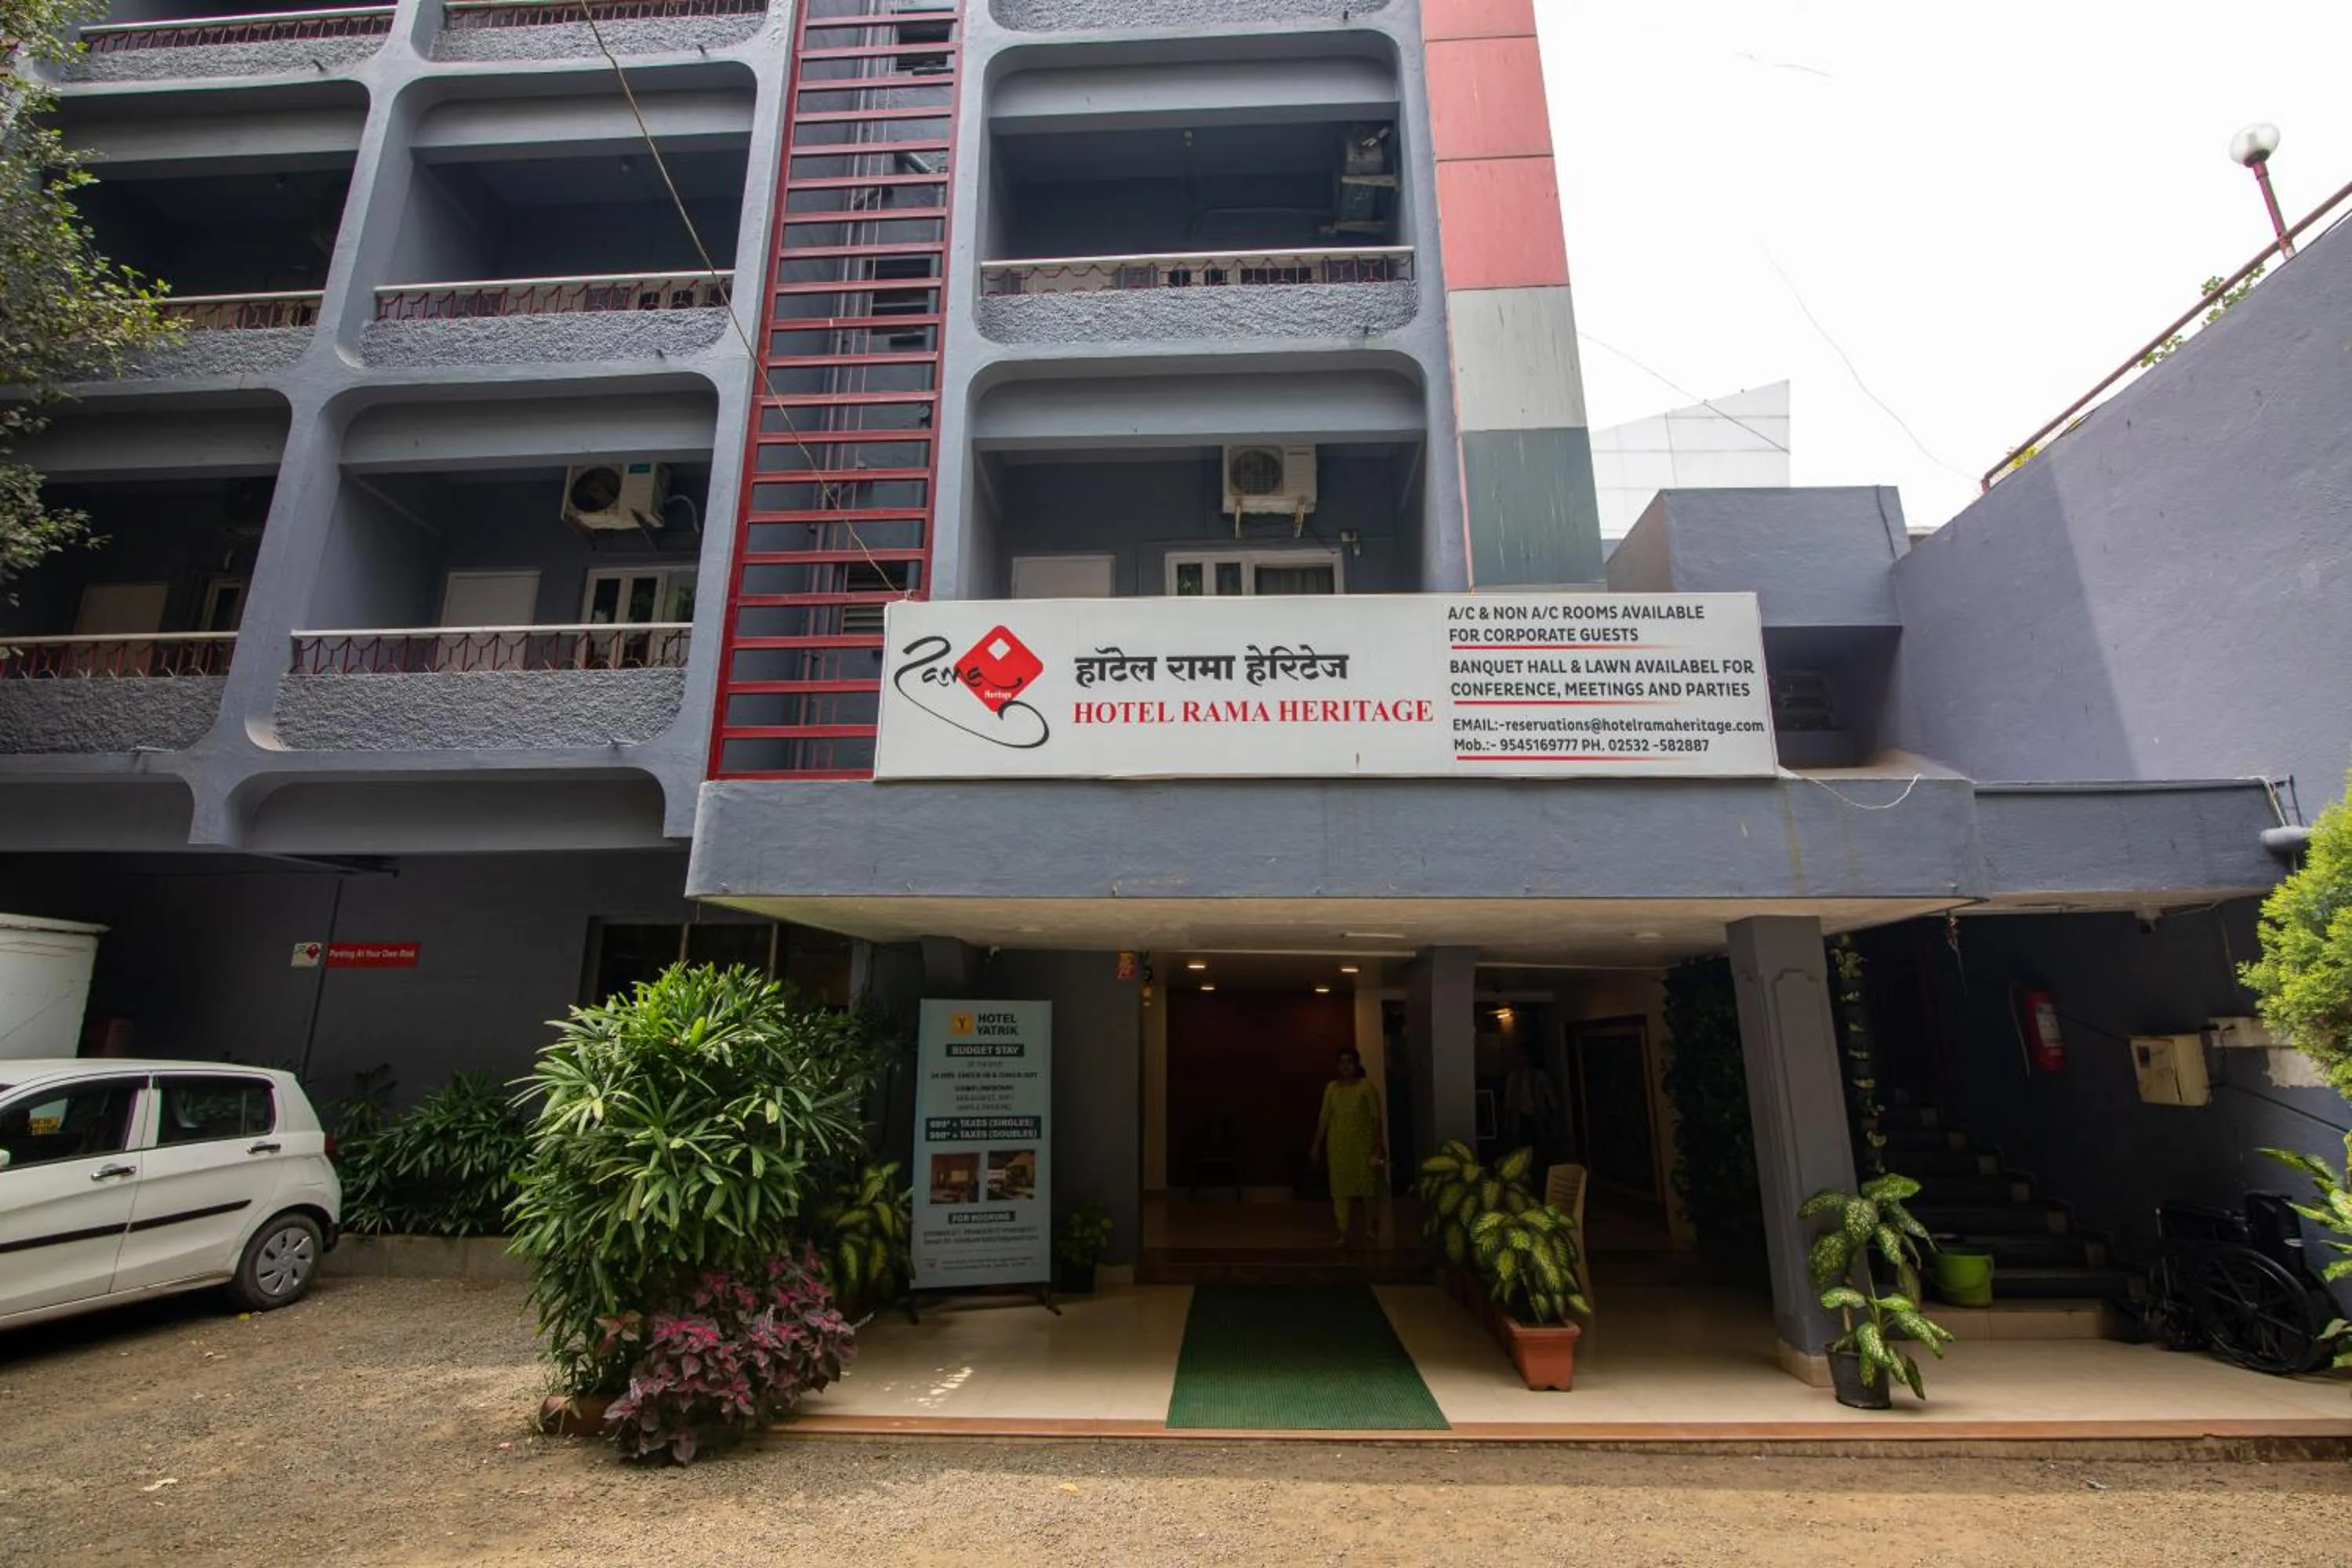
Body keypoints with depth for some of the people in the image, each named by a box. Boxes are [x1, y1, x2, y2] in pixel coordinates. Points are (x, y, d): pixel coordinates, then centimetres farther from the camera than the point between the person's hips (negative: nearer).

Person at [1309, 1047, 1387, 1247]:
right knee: (1341, 1186, 3)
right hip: (1339, 1144, 3)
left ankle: (1371, 1226, 27)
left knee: (1367, 1184, 5)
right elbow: (1324, 1117, 7)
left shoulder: (1366, 1086, -6)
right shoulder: (1331, 1088, 4)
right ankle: (1346, 1232, 10)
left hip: (1363, 1143, -3)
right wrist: (1317, 1144, 5)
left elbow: (1376, 1117, -8)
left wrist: (1379, 1146, -14)